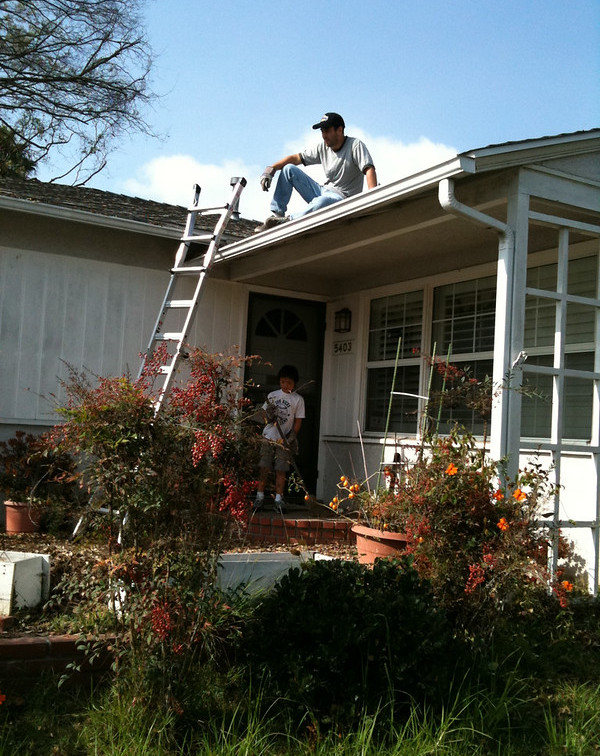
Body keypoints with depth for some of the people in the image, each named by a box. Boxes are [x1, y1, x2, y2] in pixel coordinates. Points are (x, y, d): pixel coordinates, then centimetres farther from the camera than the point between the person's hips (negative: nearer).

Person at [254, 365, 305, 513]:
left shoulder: (298, 399, 2)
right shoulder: (272, 395, 8)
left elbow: (298, 420, 1)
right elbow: (265, 414, 12)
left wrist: (293, 435, -13)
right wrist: (269, 415, -11)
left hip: (285, 439, -2)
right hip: (269, 437, 2)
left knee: (281, 470, -3)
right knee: (264, 467, -1)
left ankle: (279, 498, 5)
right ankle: (260, 496, 6)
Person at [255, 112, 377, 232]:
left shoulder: (355, 145, -10)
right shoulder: (323, 147, 7)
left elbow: (369, 169, -24)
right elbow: (296, 158, 8)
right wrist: (270, 169, -3)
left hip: (344, 199, -7)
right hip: (323, 192, 7)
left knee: (323, 201, -44)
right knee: (288, 169, 0)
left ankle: (287, 221, -28)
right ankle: (277, 215, -8)